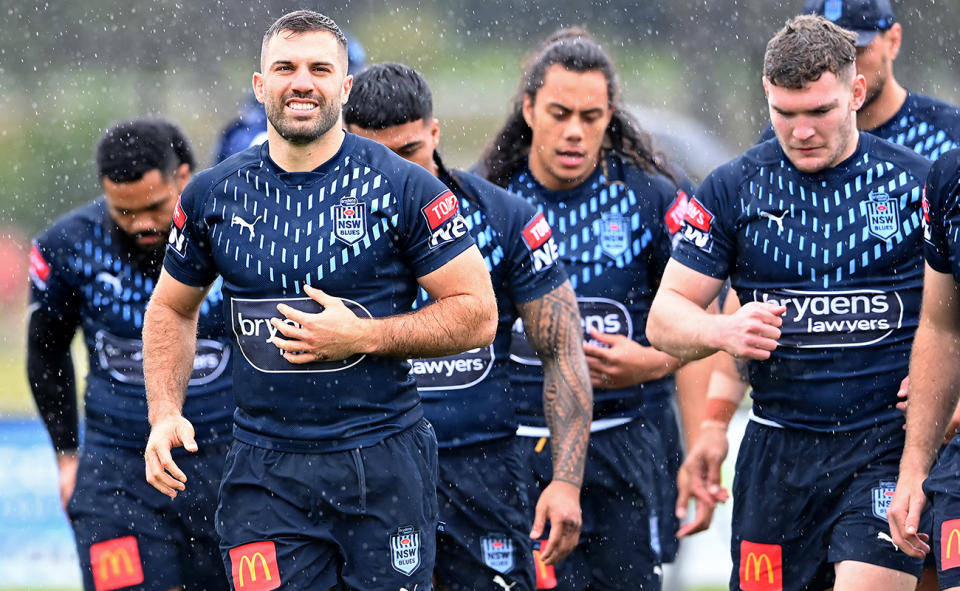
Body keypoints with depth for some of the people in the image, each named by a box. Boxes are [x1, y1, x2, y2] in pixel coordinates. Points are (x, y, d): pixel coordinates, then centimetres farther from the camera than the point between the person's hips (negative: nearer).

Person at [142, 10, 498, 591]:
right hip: (264, 470, 2)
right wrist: (165, 414, 4)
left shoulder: (403, 188, -4)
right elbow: (171, 309, 20)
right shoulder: (214, 194, 6)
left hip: (382, 460, -2)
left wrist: (360, 336, -15)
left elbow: (477, 315, -4)